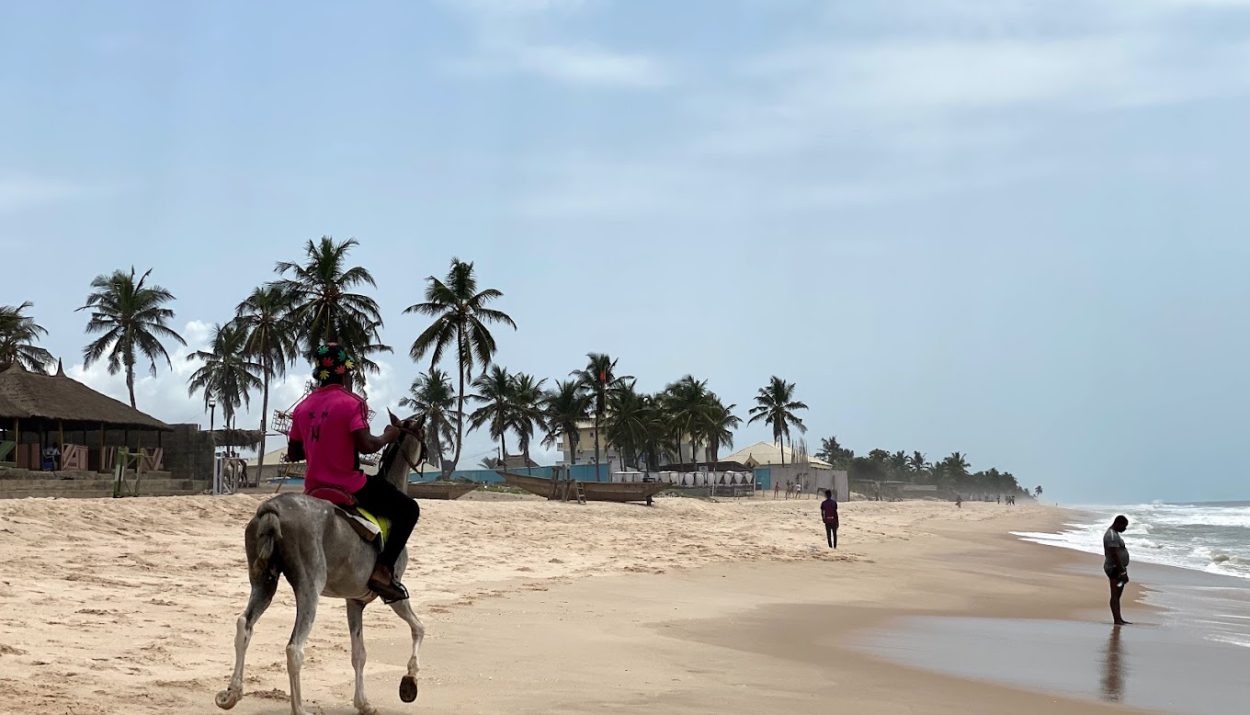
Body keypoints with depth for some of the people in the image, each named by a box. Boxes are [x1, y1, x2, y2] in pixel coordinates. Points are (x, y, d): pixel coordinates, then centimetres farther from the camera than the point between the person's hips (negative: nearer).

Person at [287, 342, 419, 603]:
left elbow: (292, 454, 11)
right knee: (408, 509, 4)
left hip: (314, 491, 7)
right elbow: (366, 445, -22)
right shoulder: (352, 402, -11)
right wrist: (388, 436, -4)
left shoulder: (303, 407, 9)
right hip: (348, 488, -7)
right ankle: (383, 570, -10)